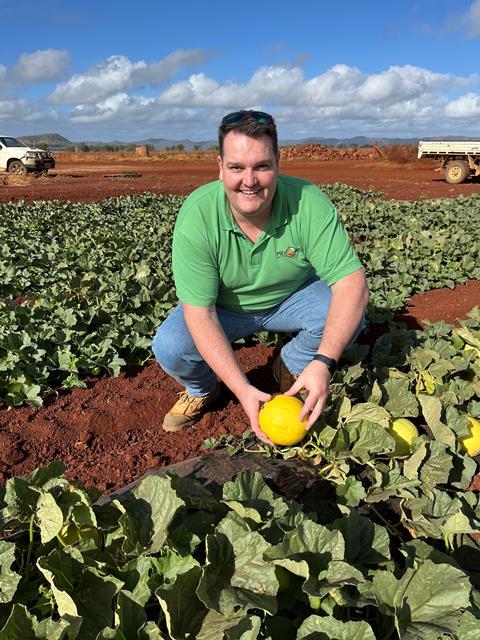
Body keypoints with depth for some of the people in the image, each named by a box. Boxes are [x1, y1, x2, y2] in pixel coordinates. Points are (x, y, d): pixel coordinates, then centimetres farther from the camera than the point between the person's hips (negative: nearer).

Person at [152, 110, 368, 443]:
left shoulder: (309, 203, -27)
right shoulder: (196, 216, -28)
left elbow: (352, 282, -30)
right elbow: (200, 313, -29)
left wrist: (323, 363, -43)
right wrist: (243, 389, -37)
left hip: (293, 297, 1)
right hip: (223, 306, -1)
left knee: (349, 314, -26)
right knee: (170, 348, -27)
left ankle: (290, 368, 6)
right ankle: (202, 390, 11)